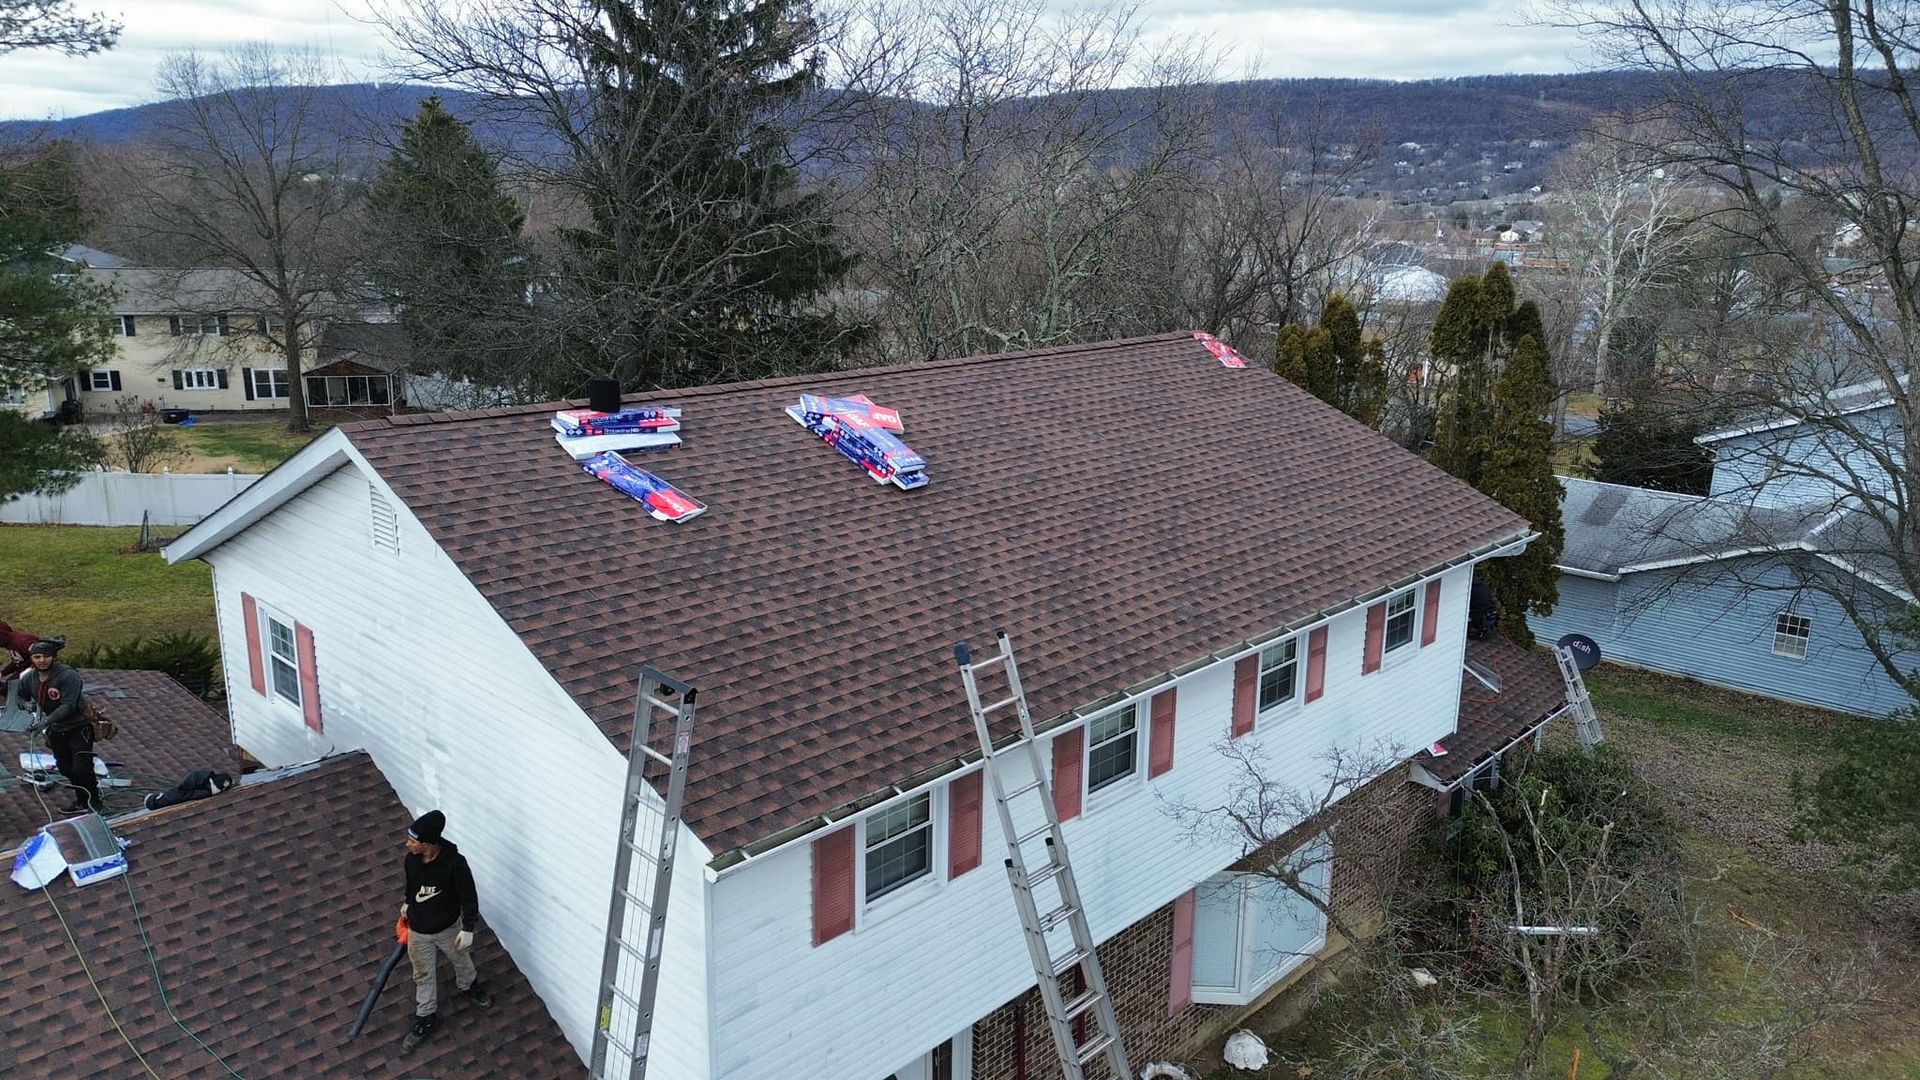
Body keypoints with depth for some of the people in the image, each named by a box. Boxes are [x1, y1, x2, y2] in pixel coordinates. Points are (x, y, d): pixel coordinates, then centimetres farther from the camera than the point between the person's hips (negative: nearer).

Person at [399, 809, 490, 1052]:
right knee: (424, 975, 19)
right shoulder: (411, 859, -19)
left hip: (449, 927, -2)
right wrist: (408, 904, 23)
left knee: (461, 961, 26)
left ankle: (469, 986, 58)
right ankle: (426, 1018, 40)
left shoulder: (454, 862, -32)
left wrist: (468, 929, -18)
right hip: (418, 930, 2)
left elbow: (468, 896, -20)